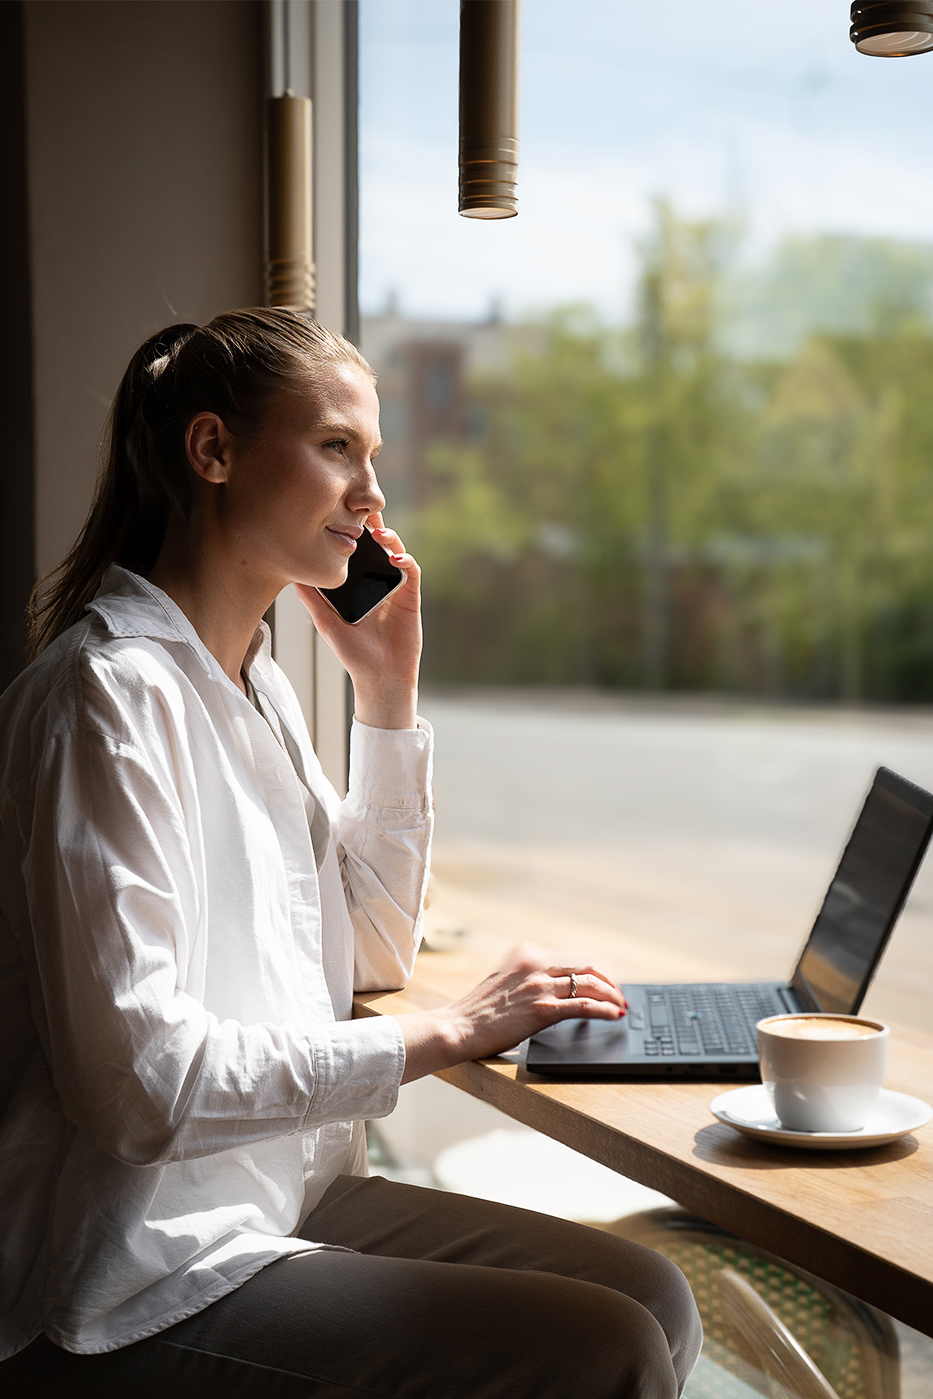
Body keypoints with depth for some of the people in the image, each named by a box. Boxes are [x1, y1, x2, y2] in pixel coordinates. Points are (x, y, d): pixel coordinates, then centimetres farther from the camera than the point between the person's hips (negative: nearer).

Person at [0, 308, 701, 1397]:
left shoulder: (255, 682, 11)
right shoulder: (110, 691, -18)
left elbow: (372, 953, 16)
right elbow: (141, 1080, -24)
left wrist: (388, 692, 8)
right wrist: (444, 1034, -18)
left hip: (286, 1200, 9)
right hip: (144, 1286, -9)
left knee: (652, 1298, -2)